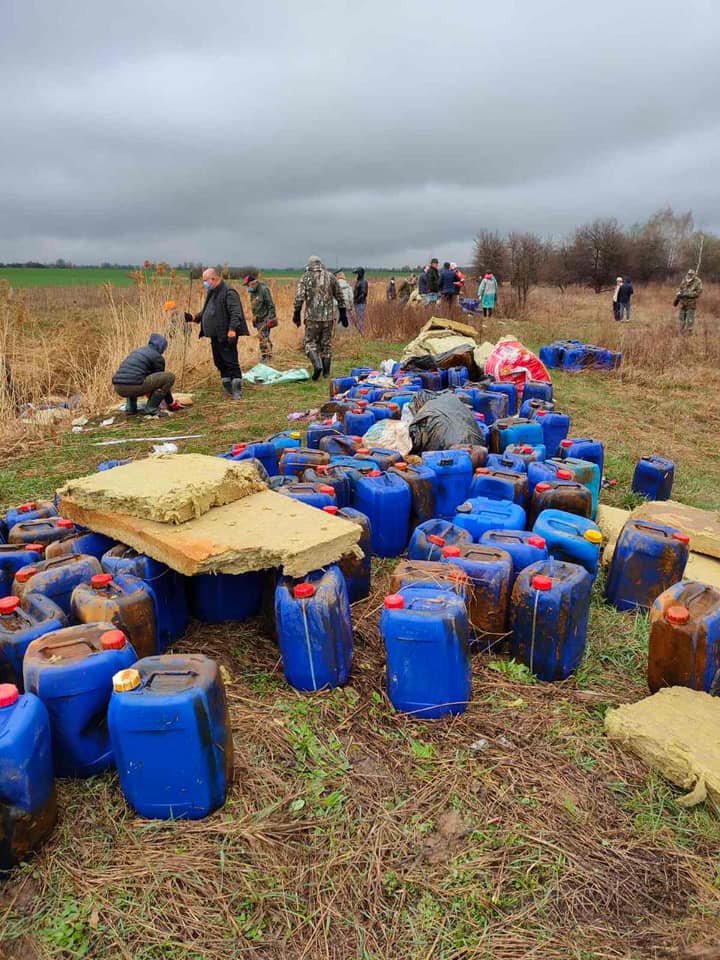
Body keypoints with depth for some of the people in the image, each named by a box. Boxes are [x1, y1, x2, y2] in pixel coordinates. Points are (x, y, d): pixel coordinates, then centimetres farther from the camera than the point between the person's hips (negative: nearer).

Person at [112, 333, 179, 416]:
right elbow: (161, 378, 13)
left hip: (119, 388, 8)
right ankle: (151, 409, -1)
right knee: (170, 376, 0)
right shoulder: (158, 357, 7)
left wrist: (149, 395, 57)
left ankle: (130, 407, 19)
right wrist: (171, 403, 26)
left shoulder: (138, 351, 30)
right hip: (134, 386, -8)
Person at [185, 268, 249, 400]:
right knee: (219, 362, 14)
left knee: (231, 362, -8)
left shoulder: (229, 293, -12)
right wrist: (194, 317, 13)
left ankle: (237, 390, -3)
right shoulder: (212, 293, 17)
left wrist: (232, 329, -29)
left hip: (226, 336, -10)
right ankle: (227, 388, 23)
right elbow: (206, 312, 27)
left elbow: (236, 313, -20)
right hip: (215, 336, 10)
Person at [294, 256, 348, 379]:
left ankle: (317, 365, -17)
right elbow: (339, 297, 12)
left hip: (312, 317, -3)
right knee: (326, 344, 11)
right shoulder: (331, 277, 9)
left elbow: (299, 297, -8)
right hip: (328, 316, 3)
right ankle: (326, 372, 14)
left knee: (310, 342, 6)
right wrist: (343, 313, 18)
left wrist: (297, 314, -2)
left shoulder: (305, 277, 0)